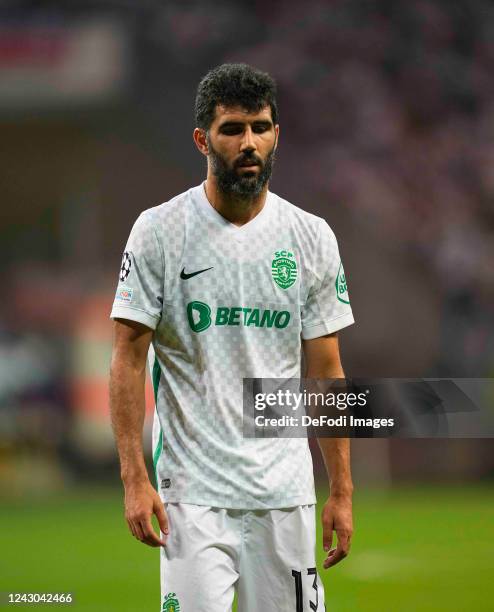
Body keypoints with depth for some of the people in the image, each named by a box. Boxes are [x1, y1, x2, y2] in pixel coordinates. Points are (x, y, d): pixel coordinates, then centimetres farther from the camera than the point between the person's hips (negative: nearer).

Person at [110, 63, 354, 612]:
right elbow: (128, 361, -4)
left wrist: (342, 490, 5)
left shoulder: (311, 238, 6)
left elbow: (325, 372, 9)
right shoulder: (159, 232, -3)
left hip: (285, 490, 3)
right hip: (193, 492, -3)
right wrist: (134, 479, -12)